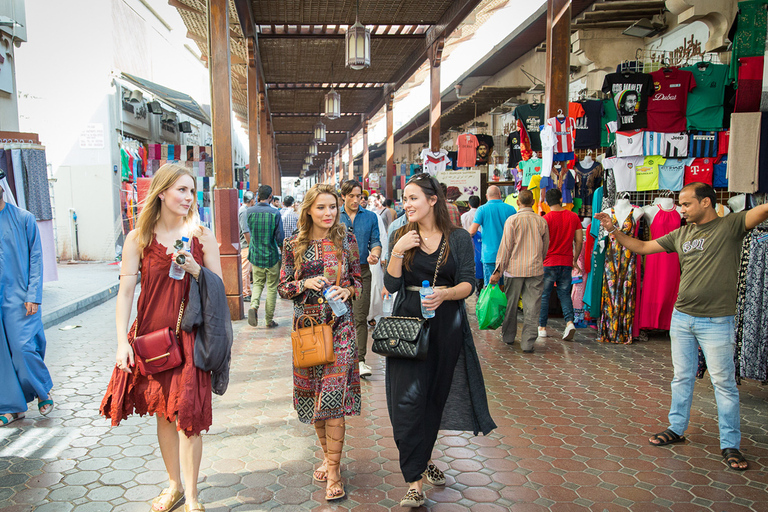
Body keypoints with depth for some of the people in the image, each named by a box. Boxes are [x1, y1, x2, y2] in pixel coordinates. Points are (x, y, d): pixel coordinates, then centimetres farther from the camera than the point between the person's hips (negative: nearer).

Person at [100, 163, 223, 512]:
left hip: (190, 334, -1)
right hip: (151, 333, 2)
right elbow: (125, 291, -3)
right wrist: (122, 341, -9)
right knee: (163, 413, 13)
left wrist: (195, 269, -16)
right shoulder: (138, 238, -1)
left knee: (187, 412, -1)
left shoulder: (202, 236, 0)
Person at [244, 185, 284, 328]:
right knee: (272, 287, 8)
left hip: (255, 255, 3)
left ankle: (253, 306, -8)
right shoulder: (275, 213, -12)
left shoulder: (249, 211, -3)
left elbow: (247, 233, 9)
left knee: (258, 283, 18)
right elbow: (280, 238, -11)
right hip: (272, 256, -3)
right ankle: (269, 320, 13)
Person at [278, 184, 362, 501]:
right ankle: (327, 454, 32)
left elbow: (359, 281, 8)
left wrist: (347, 291, -13)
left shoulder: (346, 240, 1)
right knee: (312, 393, 11)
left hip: (339, 324, -2)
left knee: (333, 396, -7)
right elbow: (283, 288, 5)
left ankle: (333, 469, 5)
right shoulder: (293, 244, 2)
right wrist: (307, 284, -13)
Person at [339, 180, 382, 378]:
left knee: (360, 316, -4)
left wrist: (374, 255, -16)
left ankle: (360, 359, -1)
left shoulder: (371, 217, 7)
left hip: (362, 271, 0)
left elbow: (375, 242, 6)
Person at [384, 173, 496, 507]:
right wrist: (397, 251, -16)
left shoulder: (459, 238, 0)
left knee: (436, 396, 12)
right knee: (408, 399, -7)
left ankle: (424, 459, 36)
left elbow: (468, 284, -4)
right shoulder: (401, 237, 4)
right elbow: (391, 285, -3)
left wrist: (445, 294, -23)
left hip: (446, 326, 0)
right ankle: (415, 482, 1)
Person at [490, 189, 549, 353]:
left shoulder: (513, 220, -7)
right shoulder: (542, 221, 3)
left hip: (514, 269, -2)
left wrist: (498, 270, -5)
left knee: (511, 305, 13)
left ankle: (508, 336, 28)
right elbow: (545, 247, 12)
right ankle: (528, 343, 3)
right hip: (535, 269, 2)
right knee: (532, 307, 3)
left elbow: (505, 246, -8)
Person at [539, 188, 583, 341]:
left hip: (548, 263, -3)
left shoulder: (546, 219, -9)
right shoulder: (573, 217, 3)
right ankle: (569, 322, -6)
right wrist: (575, 259, 17)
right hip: (566, 263, 3)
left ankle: (542, 328, 11)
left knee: (544, 295, 7)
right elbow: (579, 241, 5)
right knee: (565, 294, 13)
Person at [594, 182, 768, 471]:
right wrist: (614, 231, 7)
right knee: (682, 377, 15)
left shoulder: (731, 225, -5)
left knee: (723, 382, 3)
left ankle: (730, 445, 14)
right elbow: (642, 247, 15)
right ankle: (676, 429, 29)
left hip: (717, 321, -5)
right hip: (682, 317, 5)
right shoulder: (681, 234, 10)